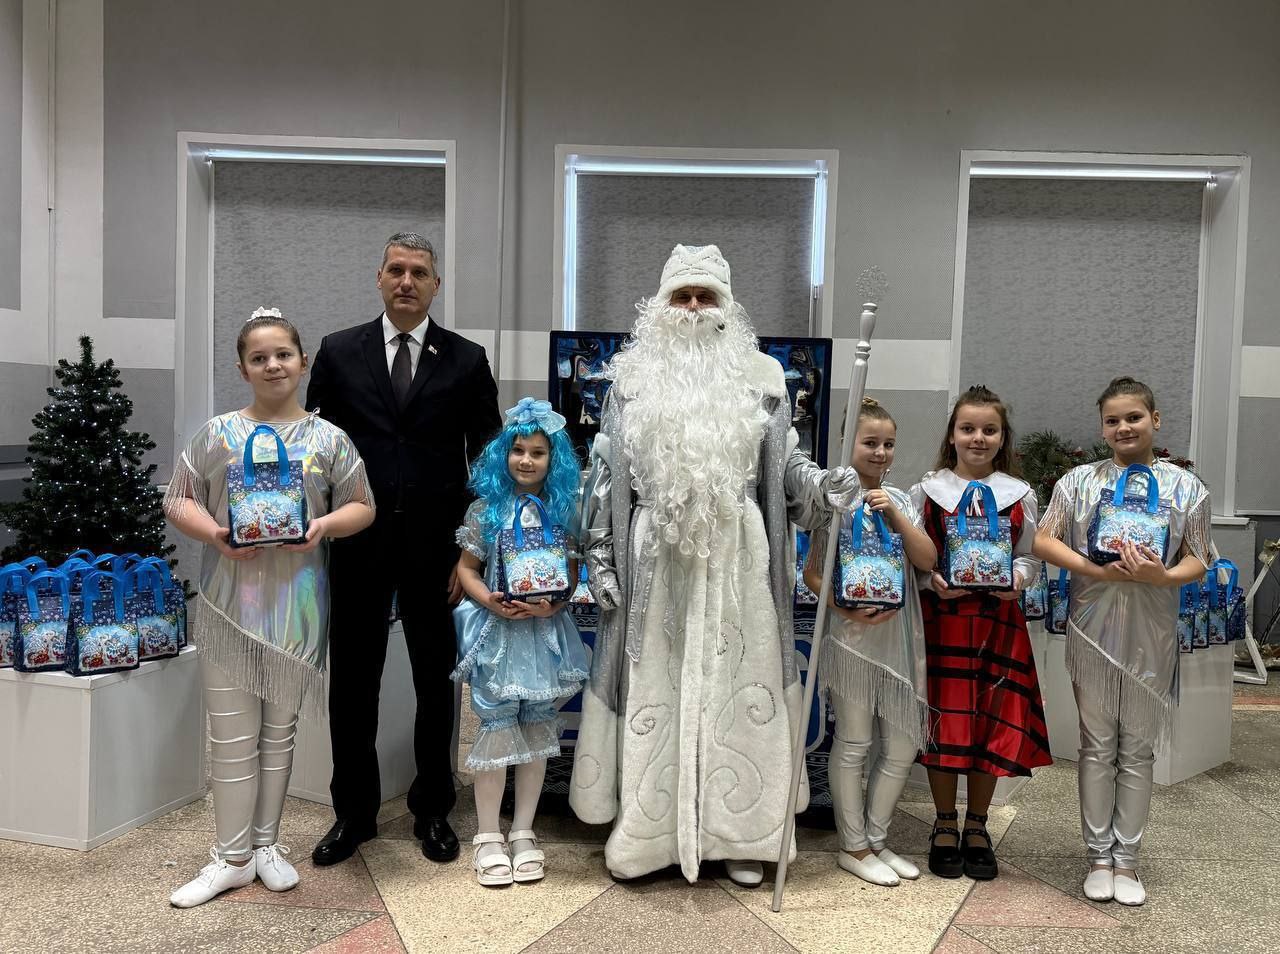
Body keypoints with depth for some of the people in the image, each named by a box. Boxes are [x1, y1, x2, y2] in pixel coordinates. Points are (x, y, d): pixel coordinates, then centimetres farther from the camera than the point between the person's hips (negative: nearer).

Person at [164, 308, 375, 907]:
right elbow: (178, 502, 6)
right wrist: (216, 534, -13)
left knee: (279, 728, 12)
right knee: (233, 735, 4)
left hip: (297, 604, 1)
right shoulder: (218, 433, 4)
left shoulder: (327, 439, 4)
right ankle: (232, 857, 18)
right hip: (228, 600, 0)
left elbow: (362, 507, 7)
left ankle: (267, 843, 28)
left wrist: (325, 526, -13)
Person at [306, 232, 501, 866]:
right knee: (352, 683, 9)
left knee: (437, 684, 10)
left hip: (435, 547, 0)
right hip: (358, 546, 1)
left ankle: (432, 810, 27)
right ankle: (354, 812, 26)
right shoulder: (338, 352, 5)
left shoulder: (466, 360, 3)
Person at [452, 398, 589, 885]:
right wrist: (489, 600, -15)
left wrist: (553, 604, -14)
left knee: (537, 729, 8)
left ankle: (524, 833, 21)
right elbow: (466, 569, 3)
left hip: (545, 631, 2)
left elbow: (572, 573, 5)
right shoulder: (486, 508, -1)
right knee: (497, 728, 0)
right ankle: (488, 836, 15)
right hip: (497, 629, -2)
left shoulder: (563, 510, 2)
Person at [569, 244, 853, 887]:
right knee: (653, 687, 6)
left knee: (734, 686, 4)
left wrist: (821, 484, -12)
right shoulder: (634, 377, 6)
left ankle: (736, 834, 18)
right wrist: (600, 558, 1)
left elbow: (782, 462, 9)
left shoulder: (760, 376, 6)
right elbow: (607, 472, 6)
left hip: (735, 554, 0)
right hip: (656, 553, 0)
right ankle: (643, 830, 20)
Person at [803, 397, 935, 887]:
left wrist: (894, 514, -11)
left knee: (903, 745, 10)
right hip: (853, 637, -5)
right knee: (853, 744, 6)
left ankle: (876, 838, 27)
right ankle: (854, 847, 20)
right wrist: (846, 608, -19)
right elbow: (812, 572, -5)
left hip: (900, 636, 6)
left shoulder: (898, 499, 9)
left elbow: (928, 561, -1)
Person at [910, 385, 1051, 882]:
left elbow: (1031, 557, 9)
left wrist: (1017, 577, -12)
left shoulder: (1020, 495, 7)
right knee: (944, 720, 3)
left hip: (998, 619, 1)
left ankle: (977, 827, 24)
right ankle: (945, 826, 21)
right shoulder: (926, 491, 3)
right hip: (940, 618, -1)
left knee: (993, 722, 6)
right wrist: (933, 580, -15)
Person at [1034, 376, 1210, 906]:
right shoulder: (1080, 480, 1)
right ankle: (1099, 855, 20)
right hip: (1093, 627, 0)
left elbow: (1198, 560, 3)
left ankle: (1126, 857, 22)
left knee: (1138, 748, 9)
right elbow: (1044, 540, -3)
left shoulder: (1185, 488, 2)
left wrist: (1164, 575, -19)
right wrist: (1096, 569, -18)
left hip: (1151, 629, 0)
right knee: (1097, 745, 9)